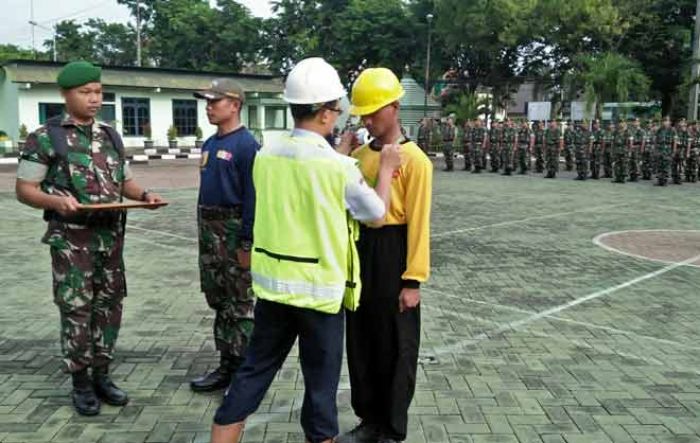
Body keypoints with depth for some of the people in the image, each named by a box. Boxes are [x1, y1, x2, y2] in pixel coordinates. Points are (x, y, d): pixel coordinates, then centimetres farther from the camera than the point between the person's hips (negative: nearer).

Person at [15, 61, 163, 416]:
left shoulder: (111, 136, 11)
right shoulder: (45, 137, -5)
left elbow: (125, 181, 17)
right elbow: (24, 189, -5)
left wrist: (144, 195, -5)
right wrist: (55, 201, -24)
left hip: (111, 236, 5)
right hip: (71, 239, -5)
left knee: (109, 306, 9)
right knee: (76, 310, 0)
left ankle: (102, 376, 23)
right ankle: (81, 383, 14)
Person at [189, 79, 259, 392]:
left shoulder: (246, 145, -13)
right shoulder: (209, 144, 14)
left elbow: (252, 198, -17)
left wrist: (246, 244, -19)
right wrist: (204, 234, 18)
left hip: (234, 232, -9)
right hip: (209, 233, 9)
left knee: (240, 306, 0)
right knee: (219, 302, 15)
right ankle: (226, 365, 26)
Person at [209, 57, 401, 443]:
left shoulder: (265, 155, 0)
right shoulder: (340, 167, -16)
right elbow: (376, 214, -1)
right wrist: (386, 169, 12)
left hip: (272, 284, 5)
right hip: (320, 290, -5)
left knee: (253, 372, 17)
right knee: (320, 383, 12)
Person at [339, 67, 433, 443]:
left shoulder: (414, 160, -11)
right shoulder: (359, 155, 9)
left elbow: (418, 222, -13)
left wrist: (413, 279, -15)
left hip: (392, 256, -6)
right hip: (359, 253, 7)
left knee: (395, 348, 6)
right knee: (360, 344, 15)